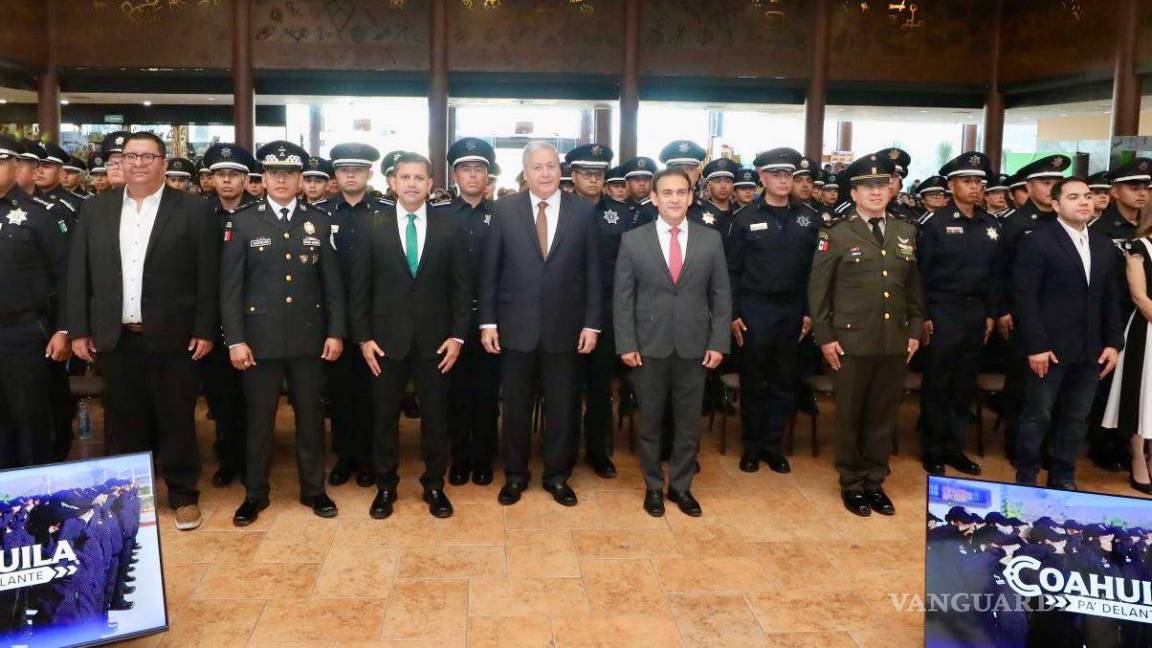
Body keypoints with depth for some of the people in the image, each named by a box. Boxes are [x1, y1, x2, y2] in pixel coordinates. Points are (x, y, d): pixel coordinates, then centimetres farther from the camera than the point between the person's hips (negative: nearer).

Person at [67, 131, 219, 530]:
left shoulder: (194, 210, -3)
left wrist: (205, 330, -8)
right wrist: (79, 329, 3)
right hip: (114, 338, 3)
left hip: (172, 337, -3)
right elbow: (78, 273, 8)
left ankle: (183, 495, 20)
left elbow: (209, 276, -5)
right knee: (124, 422, 12)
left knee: (177, 421, 6)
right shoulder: (95, 209, 8)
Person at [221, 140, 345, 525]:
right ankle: (255, 494, 22)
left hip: (309, 337, 2)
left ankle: (313, 489, 24)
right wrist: (235, 340, -8)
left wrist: (335, 332, -1)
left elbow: (332, 283, 5)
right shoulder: (243, 223, 1)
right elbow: (230, 287, -2)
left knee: (310, 416, 10)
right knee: (259, 419, 7)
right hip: (261, 338, -1)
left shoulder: (319, 222, 5)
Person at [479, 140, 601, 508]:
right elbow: (490, 270, 1)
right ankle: (515, 475, 29)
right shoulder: (505, 209, 0)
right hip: (516, 326, 0)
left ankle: (557, 475, 28)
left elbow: (593, 272, 1)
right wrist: (487, 321, -3)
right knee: (515, 406, 11)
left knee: (562, 406, 10)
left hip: (564, 327, 0)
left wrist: (591, 323, -3)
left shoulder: (584, 211, 0)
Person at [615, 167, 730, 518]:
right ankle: (653, 486, 26)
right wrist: (626, 344, -8)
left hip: (694, 347, 1)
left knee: (689, 422, 10)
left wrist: (718, 343, -3)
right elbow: (622, 298, -1)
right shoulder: (633, 240, -1)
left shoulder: (711, 239, 3)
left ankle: (681, 485, 26)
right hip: (649, 347, -1)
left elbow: (721, 295, 4)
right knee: (650, 421, 10)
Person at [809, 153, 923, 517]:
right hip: (851, 341, -4)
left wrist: (915, 330, 9)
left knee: (883, 415, 11)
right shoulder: (836, 234, -4)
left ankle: (875, 482, 24)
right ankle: (852, 484, 21)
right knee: (851, 416, 7)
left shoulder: (906, 232, 9)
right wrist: (825, 337, -8)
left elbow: (914, 285, 14)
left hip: (895, 341, 4)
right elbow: (818, 290, -4)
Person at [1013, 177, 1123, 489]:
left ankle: (1063, 478, 26)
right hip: (1050, 347, -6)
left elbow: (1109, 300, 15)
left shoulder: (1105, 246, 14)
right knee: (1037, 416, 2)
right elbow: (1025, 297, -12)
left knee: (1076, 418, 13)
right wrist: (1036, 346, -17)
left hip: (1091, 350, 6)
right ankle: (1026, 478, 16)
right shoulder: (1038, 241, -7)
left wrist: (1113, 343, 6)